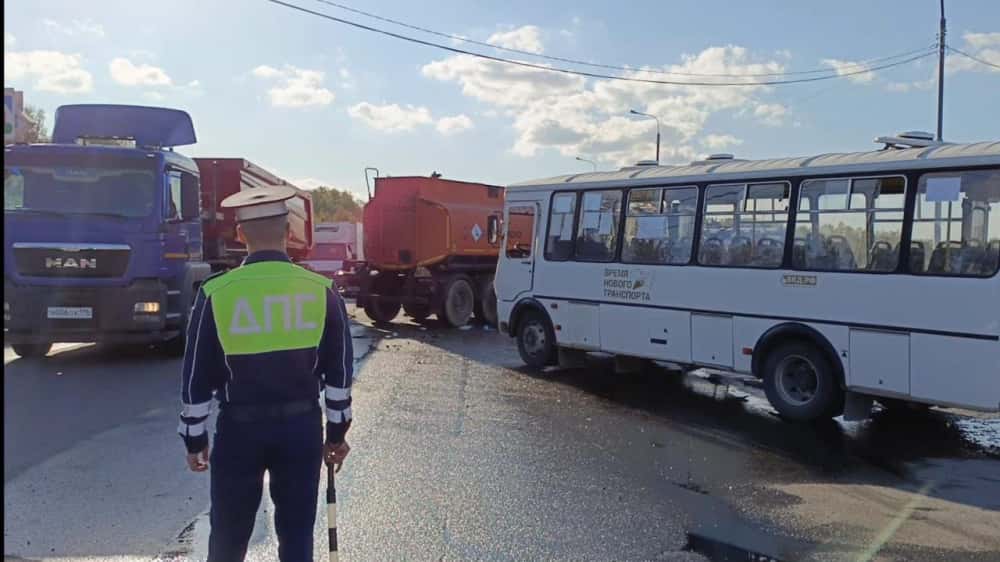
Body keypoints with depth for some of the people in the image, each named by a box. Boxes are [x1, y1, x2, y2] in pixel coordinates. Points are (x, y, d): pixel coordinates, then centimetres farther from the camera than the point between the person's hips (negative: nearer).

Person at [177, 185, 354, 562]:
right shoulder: (321, 291, -6)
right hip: (302, 426, 1)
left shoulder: (216, 293, -9)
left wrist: (194, 437, 9)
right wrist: (337, 432, 10)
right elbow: (339, 371, -1)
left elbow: (197, 376, -3)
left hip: (240, 427, 0)